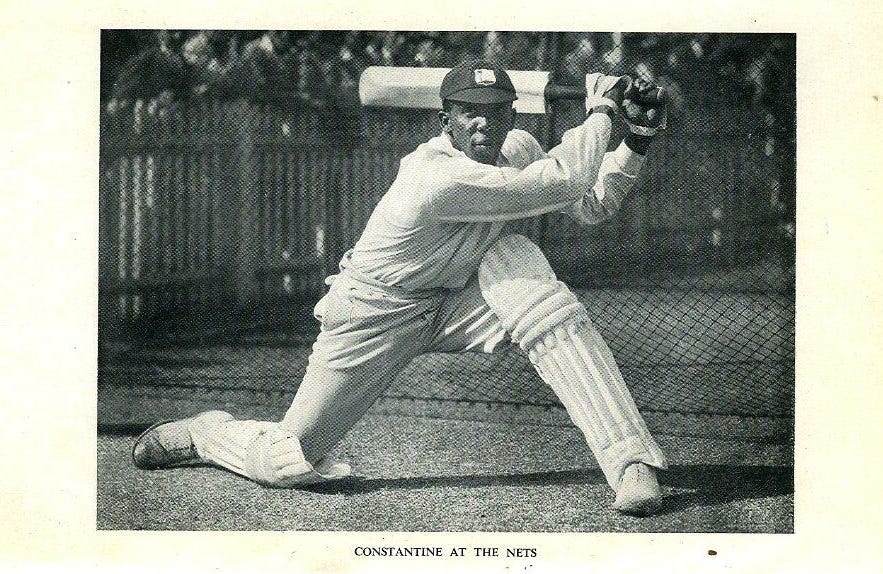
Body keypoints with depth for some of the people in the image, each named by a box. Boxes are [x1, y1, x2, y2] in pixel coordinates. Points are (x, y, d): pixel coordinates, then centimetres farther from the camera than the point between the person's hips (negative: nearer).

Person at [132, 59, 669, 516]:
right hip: (374, 312, -6)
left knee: (514, 253, -26)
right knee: (287, 465, -8)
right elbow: (567, 182, -34)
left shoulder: (519, 149, -7)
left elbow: (591, 206, 2)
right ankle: (202, 432, 32)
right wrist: (601, 109, -20)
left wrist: (637, 141, -10)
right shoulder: (436, 178, -33)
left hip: (453, 304, 6)